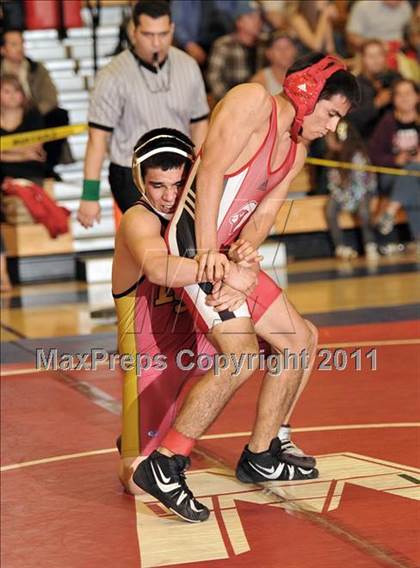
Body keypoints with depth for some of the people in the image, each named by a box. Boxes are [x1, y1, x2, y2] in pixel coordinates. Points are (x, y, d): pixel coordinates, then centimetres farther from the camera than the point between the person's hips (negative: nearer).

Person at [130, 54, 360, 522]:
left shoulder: (296, 151, 18)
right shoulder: (253, 102, -8)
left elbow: (263, 214, 5)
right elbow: (211, 170, -18)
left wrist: (243, 255, -17)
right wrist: (208, 250, -26)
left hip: (231, 255, 10)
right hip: (194, 244, -10)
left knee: (301, 339, 15)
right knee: (242, 356, -23)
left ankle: (260, 457, 24)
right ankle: (163, 468, -17)